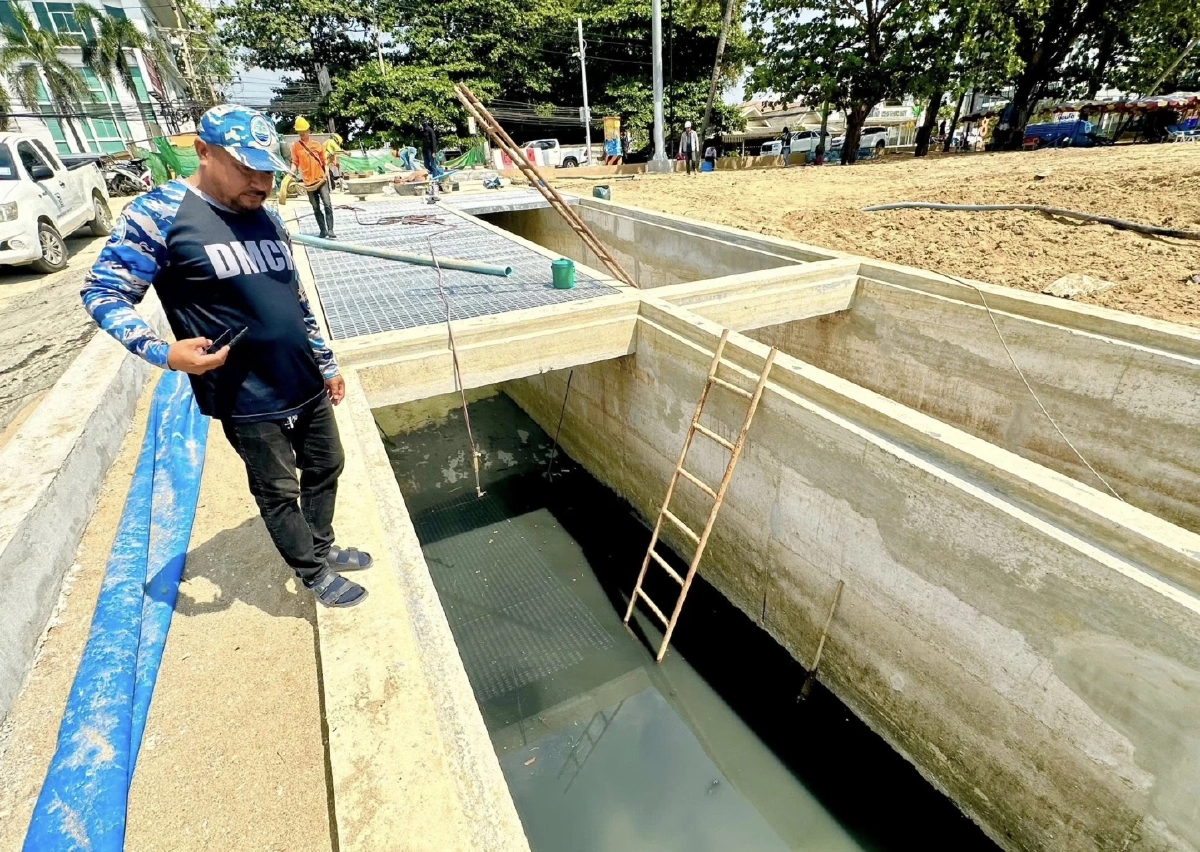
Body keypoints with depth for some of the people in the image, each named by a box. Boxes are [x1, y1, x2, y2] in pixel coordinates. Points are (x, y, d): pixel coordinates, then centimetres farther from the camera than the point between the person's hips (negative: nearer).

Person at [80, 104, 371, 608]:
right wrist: (163, 352, -26)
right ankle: (315, 575, 30)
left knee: (325, 469, 19)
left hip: (307, 387, 7)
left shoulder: (266, 219, 8)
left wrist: (327, 365, 18)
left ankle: (322, 548, 42)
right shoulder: (159, 213, -11)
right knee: (279, 492, 10)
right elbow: (103, 293, -9)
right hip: (249, 402, -6)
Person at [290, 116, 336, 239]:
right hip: (308, 182, 1)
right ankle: (323, 230, 13)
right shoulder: (295, 145, 3)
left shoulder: (316, 144, 6)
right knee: (316, 208, 7)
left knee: (327, 205, -12)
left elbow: (324, 160, 10)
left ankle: (330, 230, -12)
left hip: (321, 180, -1)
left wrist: (327, 172, -5)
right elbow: (295, 162, 2)